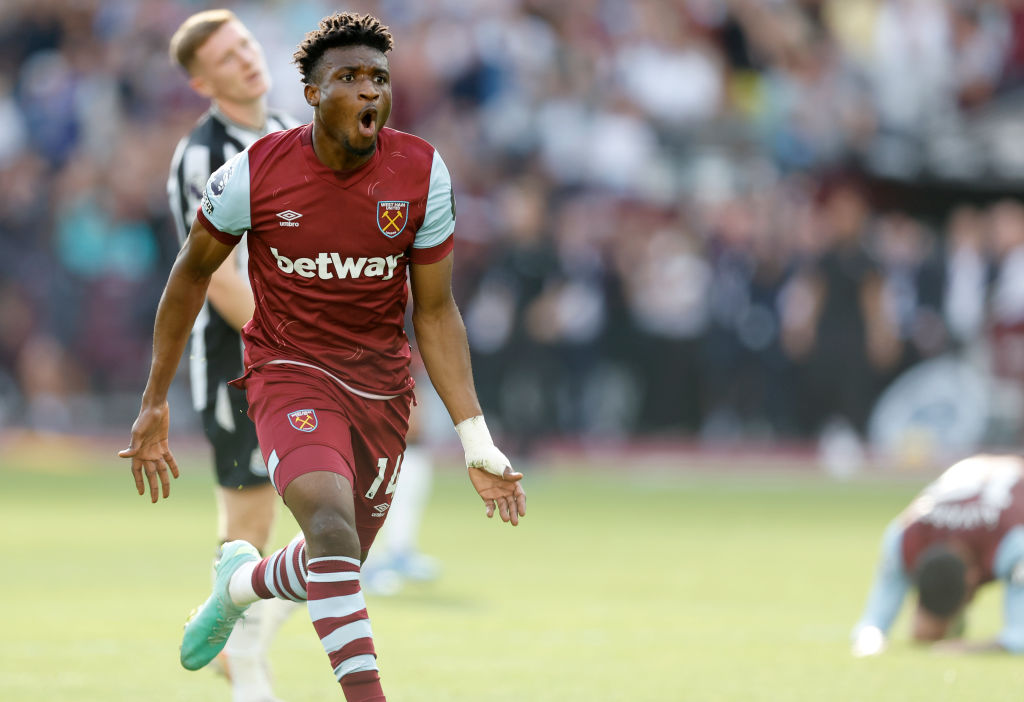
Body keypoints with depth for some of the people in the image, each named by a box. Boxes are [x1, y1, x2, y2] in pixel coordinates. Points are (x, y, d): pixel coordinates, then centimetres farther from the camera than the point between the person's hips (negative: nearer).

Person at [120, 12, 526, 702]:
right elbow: (192, 273, 2)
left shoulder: (422, 173, -9)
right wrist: (155, 402, 6)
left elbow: (435, 312, -1)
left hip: (383, 382, 4)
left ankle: (240, 582, 49)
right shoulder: (256, 173, -15)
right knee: (332, 527, -29)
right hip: (290, 373, -4)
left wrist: (476, 441, -6)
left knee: (333, 569, 14)